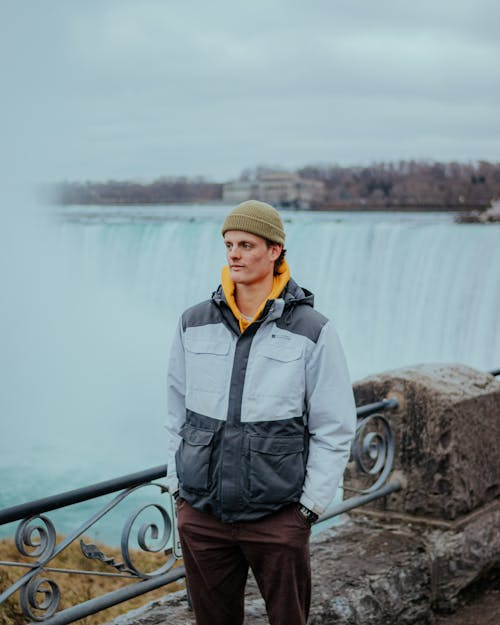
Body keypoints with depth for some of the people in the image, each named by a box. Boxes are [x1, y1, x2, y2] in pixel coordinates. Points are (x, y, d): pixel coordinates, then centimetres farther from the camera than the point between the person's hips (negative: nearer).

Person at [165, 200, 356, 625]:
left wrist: (311, 504, -5)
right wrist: (178, 485, 11)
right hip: (200, 514, 3)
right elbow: (178, 412, 12)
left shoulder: (312, 331, -7)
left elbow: (335, 429, -4)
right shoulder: (195, 325, 3)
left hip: (279, 518, -3)